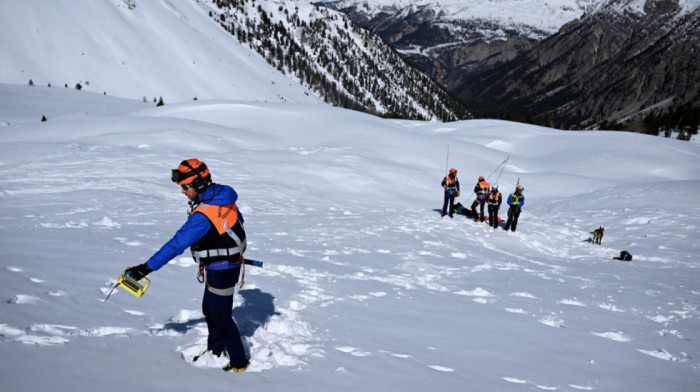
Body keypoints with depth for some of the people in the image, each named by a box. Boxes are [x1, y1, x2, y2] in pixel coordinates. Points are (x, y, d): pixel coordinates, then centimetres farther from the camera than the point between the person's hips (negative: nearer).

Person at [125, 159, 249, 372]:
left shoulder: (202, 216, -30)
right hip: (230, 262, 9)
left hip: (221, 271, -9)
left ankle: (239, 363, 19)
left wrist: (148, 267, -25)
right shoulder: (223, 196, -3)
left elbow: (177, 244, -30)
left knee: (221, 318, 5)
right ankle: (216, 350, 42)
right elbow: (238, 219, 14)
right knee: (209, 309, 23)